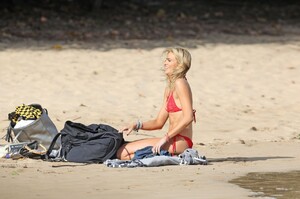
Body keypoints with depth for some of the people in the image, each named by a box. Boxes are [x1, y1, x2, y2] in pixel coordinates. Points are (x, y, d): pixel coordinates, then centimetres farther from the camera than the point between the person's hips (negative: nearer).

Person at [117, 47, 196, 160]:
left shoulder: (180, 83, -9)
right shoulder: (169, 88, 20)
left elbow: (188, 117, -19)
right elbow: (159, 122, 21)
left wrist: (166, 138, -21)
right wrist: (137, 125, 5)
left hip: (179, 142, -10)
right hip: (173, 141, 10)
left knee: (122, 153, -16)